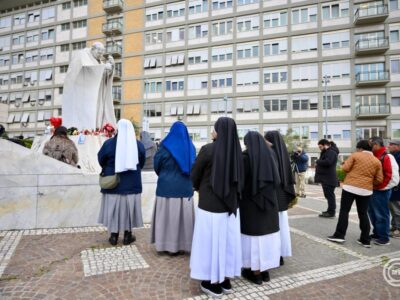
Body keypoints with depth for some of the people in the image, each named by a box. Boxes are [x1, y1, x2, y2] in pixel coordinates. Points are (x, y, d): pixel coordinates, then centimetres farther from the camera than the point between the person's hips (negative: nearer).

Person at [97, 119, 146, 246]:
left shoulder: (109, 143, -10)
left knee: (113, 207, 11)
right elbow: (142, 163, 5)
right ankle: (127, 236, 19)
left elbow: (101, 160, 1)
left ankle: (114, 236, 18)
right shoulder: (139, 145, -6)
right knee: (129, 207, 11)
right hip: (132, 183, 1)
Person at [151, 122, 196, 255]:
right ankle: (183, 244, 20)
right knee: (183, 215, 11)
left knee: (168, 216, 7)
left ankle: (168, 244, 16)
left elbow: (156, 165, 1)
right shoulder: (190, 147, 3)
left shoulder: (165, 147, -8)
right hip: (185, 187, 3)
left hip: (167, 186, -3)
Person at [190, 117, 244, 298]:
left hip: (210, 205, -5)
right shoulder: (236, 151, 0)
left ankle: (213, 283, 23)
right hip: (231, 204, 6)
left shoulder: (208, 149, -17)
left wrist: (198, 188, 15)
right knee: (227, 240, 16)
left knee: (211, 241, 9)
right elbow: (238, 178, 9)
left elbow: (194, 175, -5)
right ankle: (226, 280, 31)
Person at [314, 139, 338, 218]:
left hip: (329, 179, -11)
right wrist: (318, 163, 4)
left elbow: (328, 162, -27)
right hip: (325, 178, 11)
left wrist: (318, 161, -13)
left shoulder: (331, 152, -13)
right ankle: (330, 210, 23)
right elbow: (323, 162, 24)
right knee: (328, 195, 15)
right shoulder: (326, 152, 22)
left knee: (330, 195, -7)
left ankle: (331, 212, -3)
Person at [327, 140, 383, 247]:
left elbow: (345, 168, -8)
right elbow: (379, 180, 4)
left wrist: (345, 163, 13)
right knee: (363, 214, 11)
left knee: (344, 211, 2)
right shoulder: (377, 161, 7)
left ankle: (339, 235, 1)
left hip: (350, 187, -4)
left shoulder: (355, 155, -3)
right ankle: (365, 240, 15)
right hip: (366, 190, 4)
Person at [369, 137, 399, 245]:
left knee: (381, 215, 0)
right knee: (372, 213, 18)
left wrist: (379, 187, -16)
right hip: (372, 190, 9)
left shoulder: (387, 157, -16)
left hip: (381, 192, -9)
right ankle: (377, 233, 32)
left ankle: (384, 238, 13)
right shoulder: (374, 157, 10)